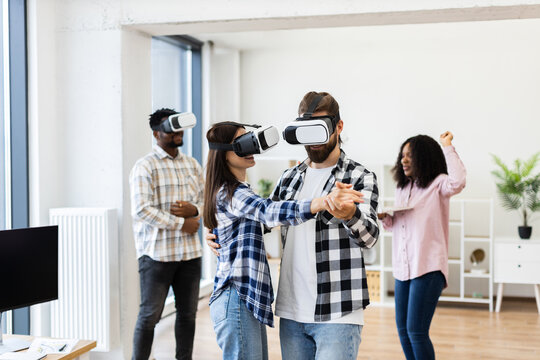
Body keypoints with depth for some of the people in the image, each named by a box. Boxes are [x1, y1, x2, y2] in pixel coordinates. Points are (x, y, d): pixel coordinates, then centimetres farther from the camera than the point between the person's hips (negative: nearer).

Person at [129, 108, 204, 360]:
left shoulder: (192, 165, 13)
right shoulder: (145, 167, -6)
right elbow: (141, 210, -16)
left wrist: (194, 210, -7)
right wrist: (181, 224, -15)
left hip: (189, 251, 6)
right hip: (157, 252, -6)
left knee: (187, 313, 12)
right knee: (150, 315, 1)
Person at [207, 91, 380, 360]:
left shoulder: (360, 177, -5)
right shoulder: (289, 178, 11)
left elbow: (369, 236, -20)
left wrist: (349, 214, -43)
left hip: (338, 314, -5)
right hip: (291, 312, 5)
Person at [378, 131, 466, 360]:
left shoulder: (437, 185, -5)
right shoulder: (401, 188, 17)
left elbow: (457, 182, -28)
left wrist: (447, 147, -20)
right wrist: (384, 218, 1)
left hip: (428, 267, -7)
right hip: (403, 268, 8)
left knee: (416, 331, -8)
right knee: (403, 329, 12)